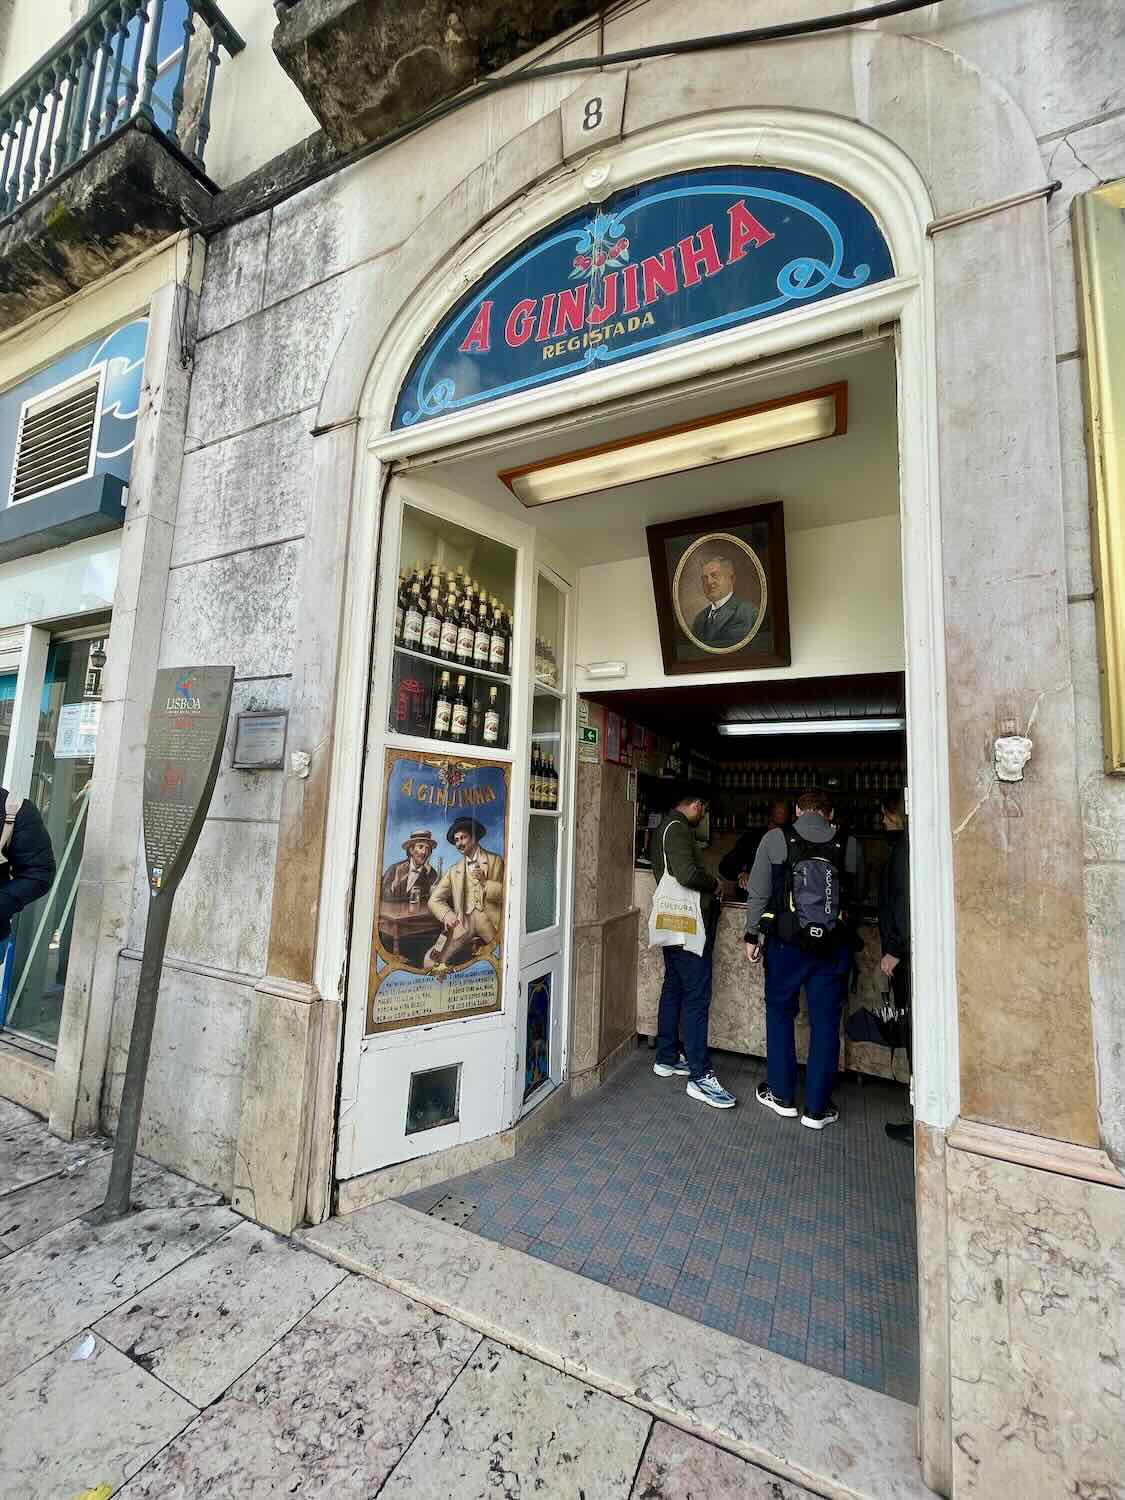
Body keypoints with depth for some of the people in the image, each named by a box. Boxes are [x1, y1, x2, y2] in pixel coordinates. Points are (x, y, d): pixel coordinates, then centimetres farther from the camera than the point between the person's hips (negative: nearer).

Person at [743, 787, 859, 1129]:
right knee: (825, 1022, 12)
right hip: (833, 946, 1)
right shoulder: (848, 845, -3)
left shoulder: (775, 839, -6)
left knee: (780, 1013, 17)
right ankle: (817, 1108, 23)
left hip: (786, 943, -1)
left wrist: (752, 935, 4)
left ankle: (782, 1095, 28)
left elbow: (758, 893, -5)